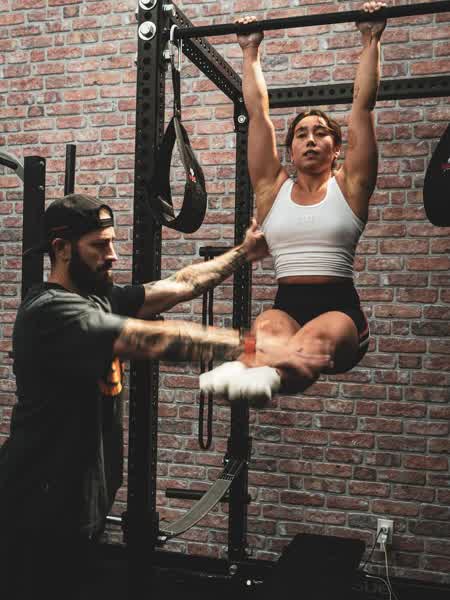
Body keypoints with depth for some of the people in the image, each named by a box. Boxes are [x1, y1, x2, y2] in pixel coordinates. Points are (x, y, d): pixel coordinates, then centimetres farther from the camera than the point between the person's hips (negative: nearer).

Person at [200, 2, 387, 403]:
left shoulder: (349, 186, 10)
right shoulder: (273, 188, 16)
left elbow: (363, 103, 8)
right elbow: (258, 111, 19)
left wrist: (371, 41, 12)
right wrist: (251, 52, 25)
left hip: (339, 308, -2)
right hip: (287, 304, 2)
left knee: (315, 339, -38)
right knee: (268, 329, -35)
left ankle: (268, 377, -68)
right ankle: (238, 371, -65)